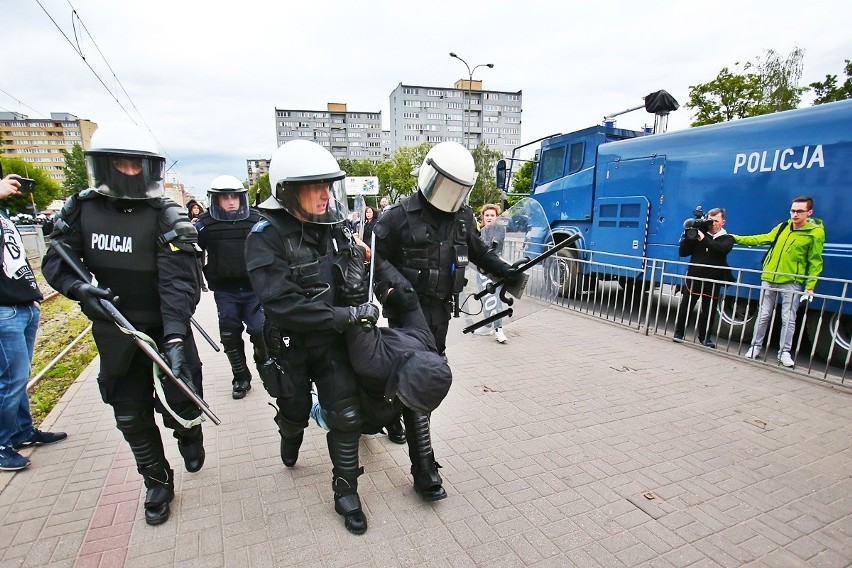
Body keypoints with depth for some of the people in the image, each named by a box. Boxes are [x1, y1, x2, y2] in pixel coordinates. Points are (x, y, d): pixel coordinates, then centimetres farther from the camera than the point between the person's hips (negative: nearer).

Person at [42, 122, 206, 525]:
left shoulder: (167, 218, -15)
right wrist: (78, 287, -16)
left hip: (165, 330, -4)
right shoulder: (82, 209, 0)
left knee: (180, 408, -3)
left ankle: (189, 434, 35)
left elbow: (178, 283, -24)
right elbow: (55, 259, 6)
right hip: (115, 335, 4)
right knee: (131, 417, 13)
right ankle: (157, 484, 34)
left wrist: (175, 339, -33)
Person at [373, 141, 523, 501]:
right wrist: (388, 291, -22)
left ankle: (392, 416, 47)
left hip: (440, 310, 7)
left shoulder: (462, 217, 5)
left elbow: (478, 251, 19)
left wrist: (506, 272, 8)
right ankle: (424, 471, 1)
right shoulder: (400, 217, -12)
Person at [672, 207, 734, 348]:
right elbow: (682, 252, 0)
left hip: (712, 282, 0)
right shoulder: (698, 234, 5)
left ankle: (704, 337, 22)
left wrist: (704, 239, -29)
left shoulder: (727, 239, 4)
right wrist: (688, 236, -12)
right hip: (693, 278, 0)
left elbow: (721, 249, -20)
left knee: (709, 311, 8)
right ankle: (679, 333, 17)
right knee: (685, 307, 3)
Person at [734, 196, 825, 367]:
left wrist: (810, 286, -8)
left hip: (792, 282, -3)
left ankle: (784, 352, 13)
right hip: (769, 279, 3)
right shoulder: (782, 227, 6)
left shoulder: (816, 232, -5)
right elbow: (762, 239, 19)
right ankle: (756, 346, 17)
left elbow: (815, 262, -4)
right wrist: (737, 238, 18)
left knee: (788, 319, 1)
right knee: (763, 315, 8)